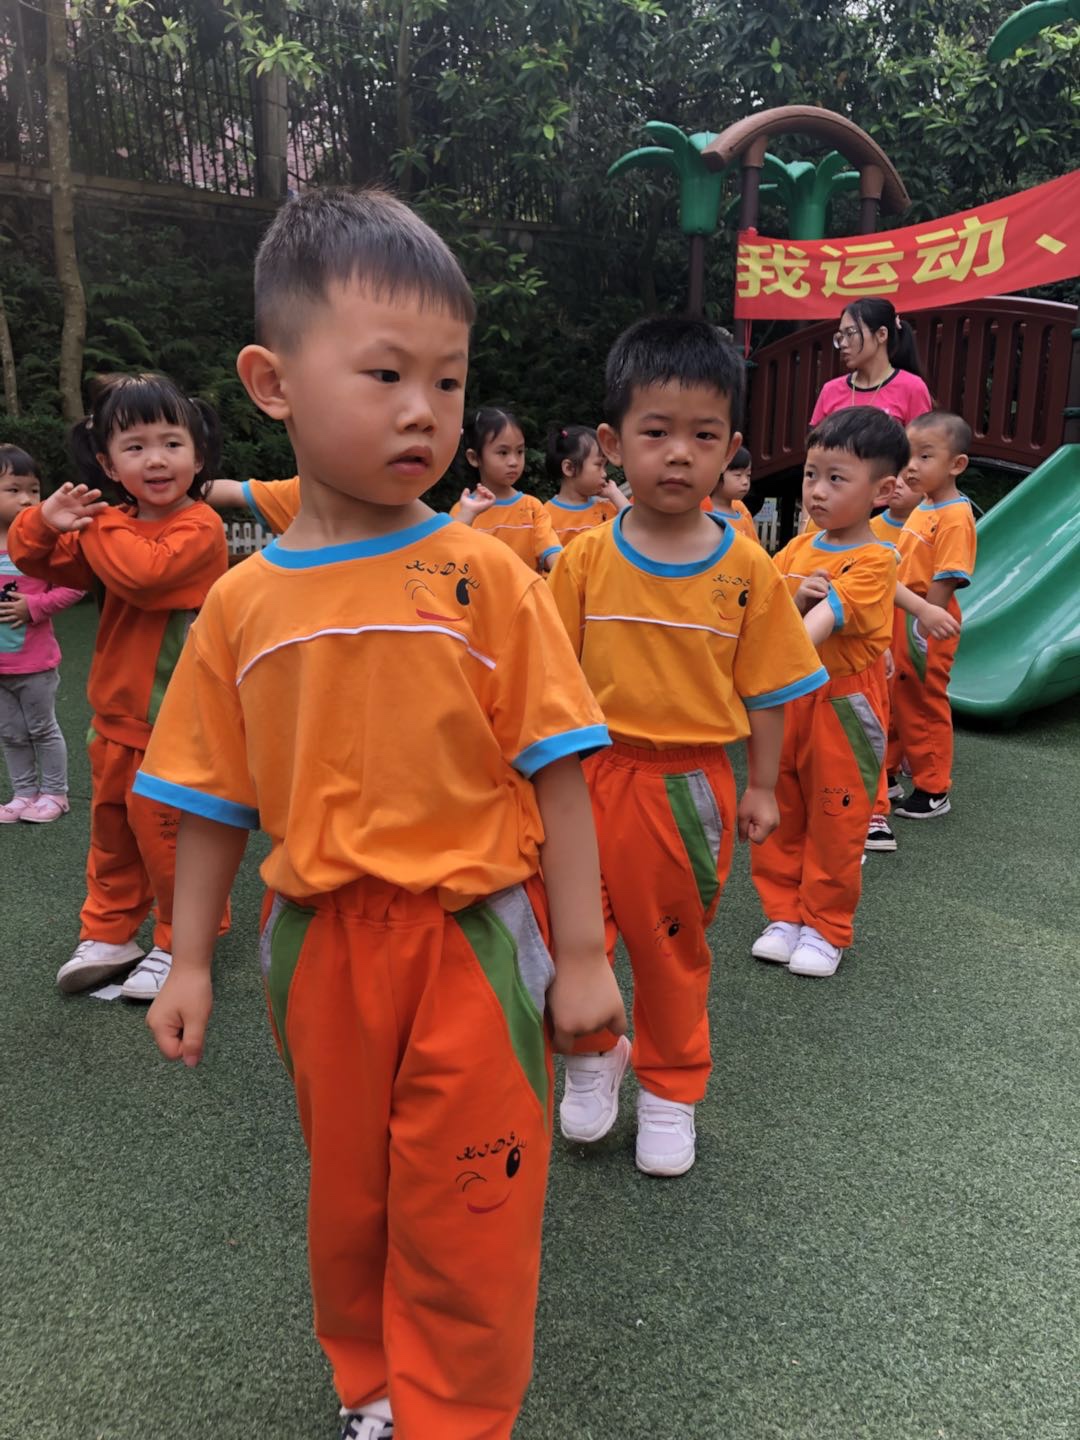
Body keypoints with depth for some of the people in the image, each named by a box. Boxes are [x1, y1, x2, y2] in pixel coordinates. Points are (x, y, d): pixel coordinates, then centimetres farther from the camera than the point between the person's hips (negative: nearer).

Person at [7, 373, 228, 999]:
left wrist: (97, 524, -16)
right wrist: (46, 523, -11)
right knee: (112, 829, 19)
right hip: (116, 717, 8)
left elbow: (142, 572, -32)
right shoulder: (116, 521, 9)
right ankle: (109, 935, 35)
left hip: (174, 724, -8)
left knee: (163, 832, 4)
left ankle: (181, 946, 22)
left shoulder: (199, 526, -16)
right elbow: (45, 562, 11)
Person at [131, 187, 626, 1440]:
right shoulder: (242, 603, -2)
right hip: (321, 943, 3)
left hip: (475, 936, -3)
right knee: (347, 1199, 23)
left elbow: (556, 772, -9)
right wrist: (189, 961, 9)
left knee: (467, 1217, 10)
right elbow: (215, 801, 6)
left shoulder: (483, 574, -11)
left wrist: (580, 953, -8)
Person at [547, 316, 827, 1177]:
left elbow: (765, 688, 1)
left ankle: (671, 1088, 40)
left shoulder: (747, 571, -6)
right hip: (591, 774, 1)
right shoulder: (585, 561, -5)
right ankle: (593, 1053, 36)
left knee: (676, 946, 16)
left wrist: (761, 788, 4)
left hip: (690, 784, 0)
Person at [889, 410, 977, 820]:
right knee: (890, 701, 16)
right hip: (898, 621, 8)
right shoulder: (920, 509, 9)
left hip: (926, 626, -8)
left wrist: (923, 632, -23)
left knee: (924, 707, 4)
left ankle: (933, 792, 19)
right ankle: (885, 777, 31)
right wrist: (890, 624, 15)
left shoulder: (955, 517, -18)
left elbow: (945, 582, -22)